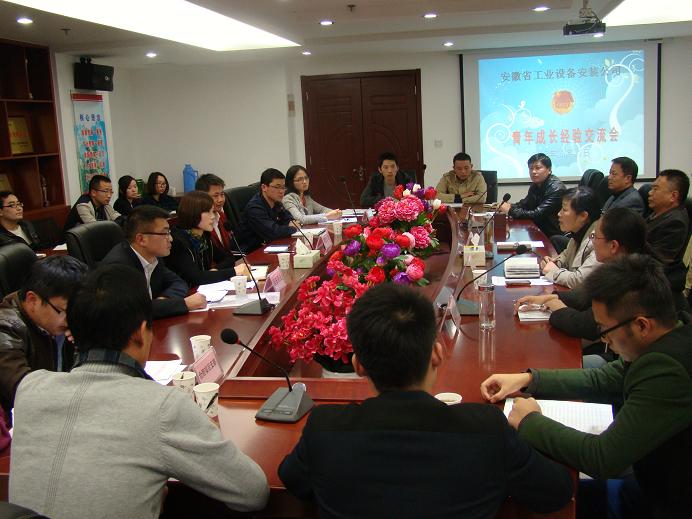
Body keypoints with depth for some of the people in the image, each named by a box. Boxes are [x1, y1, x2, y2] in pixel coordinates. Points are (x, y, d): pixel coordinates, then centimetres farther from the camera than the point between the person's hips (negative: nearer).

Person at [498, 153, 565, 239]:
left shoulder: (556, 189, -20)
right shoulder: (536, 185, 6)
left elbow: (537, 215, -25)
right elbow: (524, 204, 13)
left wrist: (511, 210, -20)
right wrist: (509, 206, -8)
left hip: (553, 235, -7)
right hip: (540, 230, 7)